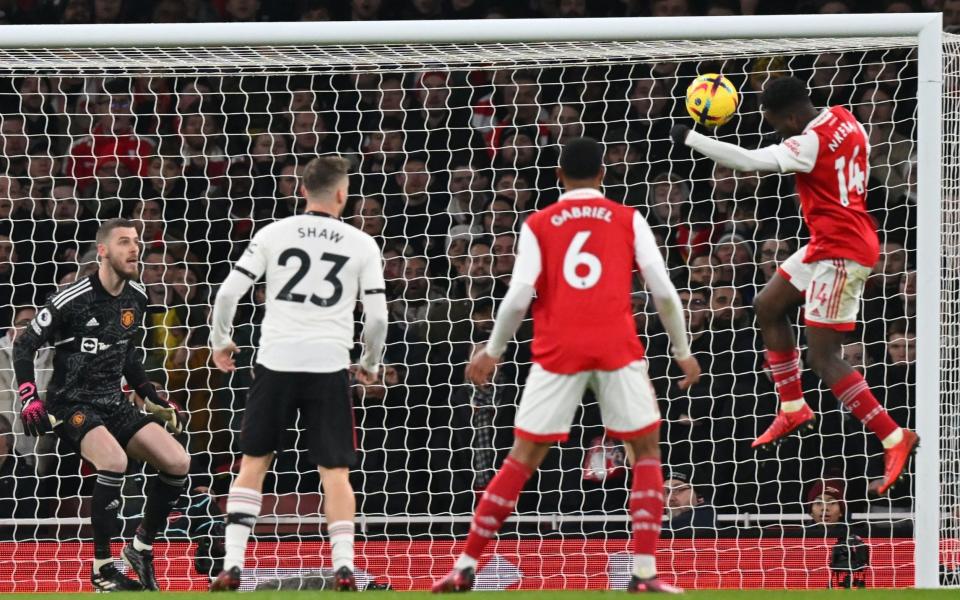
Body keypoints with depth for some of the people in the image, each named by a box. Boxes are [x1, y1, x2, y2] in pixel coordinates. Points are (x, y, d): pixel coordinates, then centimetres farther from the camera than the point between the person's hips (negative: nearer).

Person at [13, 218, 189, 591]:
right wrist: (29, 400, -15)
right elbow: (24, 345, -7)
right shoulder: (72, 300, -16)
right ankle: (102, 570, -23)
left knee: (178, 463, -8)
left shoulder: (137, 298, 5)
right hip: (71, 404, -7)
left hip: (114, 404, 7)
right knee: (114, 460, -33)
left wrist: (152, 397, 17)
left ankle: (142, 547, 11)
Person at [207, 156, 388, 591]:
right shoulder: (361, 245, 4)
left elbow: (228, 293, 2)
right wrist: (370, 364, 20)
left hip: (275, 362, 1)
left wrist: (220, 341, 19)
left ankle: (232, 564, 3)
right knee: (335, 471, 5)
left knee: (253, 463, 11)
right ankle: (344, 567, -8)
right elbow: (377, 315, 3)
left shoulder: (272, 234, 5)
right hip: (329, 367, -1)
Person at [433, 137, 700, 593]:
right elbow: (663, 290, 2)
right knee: (646, 451, 11)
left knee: (523, 458, 8)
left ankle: (465, 567, 6)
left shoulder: (538, 225, 9)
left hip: (557, 350, 1)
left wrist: (492, 351, 13)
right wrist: (682, 351, 13)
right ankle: (645, 572, 0)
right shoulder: (628, 220, 9)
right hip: (616, 347, -1)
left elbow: (519, 296, 0)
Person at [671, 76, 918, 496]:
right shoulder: (843, 119, 1)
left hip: (840, 252, -10)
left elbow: (747, 161, -24)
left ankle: (895, 439, -9)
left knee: (822, 357, -9)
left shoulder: (810, 144, -24)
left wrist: (689, 139, -15)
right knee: (768, 306, 20)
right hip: (826, 244, 10)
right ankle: (794, 410, 27)